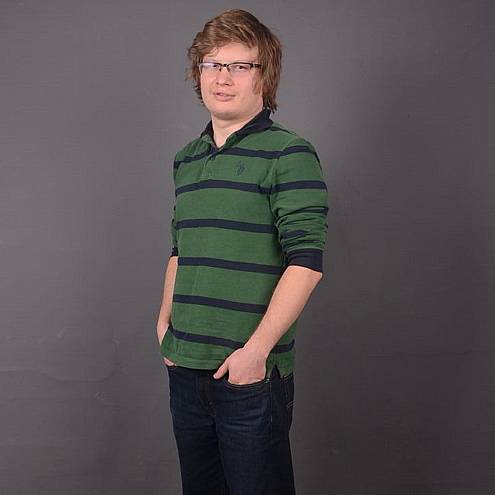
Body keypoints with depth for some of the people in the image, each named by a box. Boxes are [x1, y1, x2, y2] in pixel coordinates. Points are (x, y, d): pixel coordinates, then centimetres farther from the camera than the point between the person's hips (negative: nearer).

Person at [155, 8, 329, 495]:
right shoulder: (185, 160, 12)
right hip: (185, 370, 6)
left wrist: (256, 350, -18)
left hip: (252, 371, -6)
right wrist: (165, 323, 12)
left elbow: (306, 262, -16)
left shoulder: (289, 154, -9)